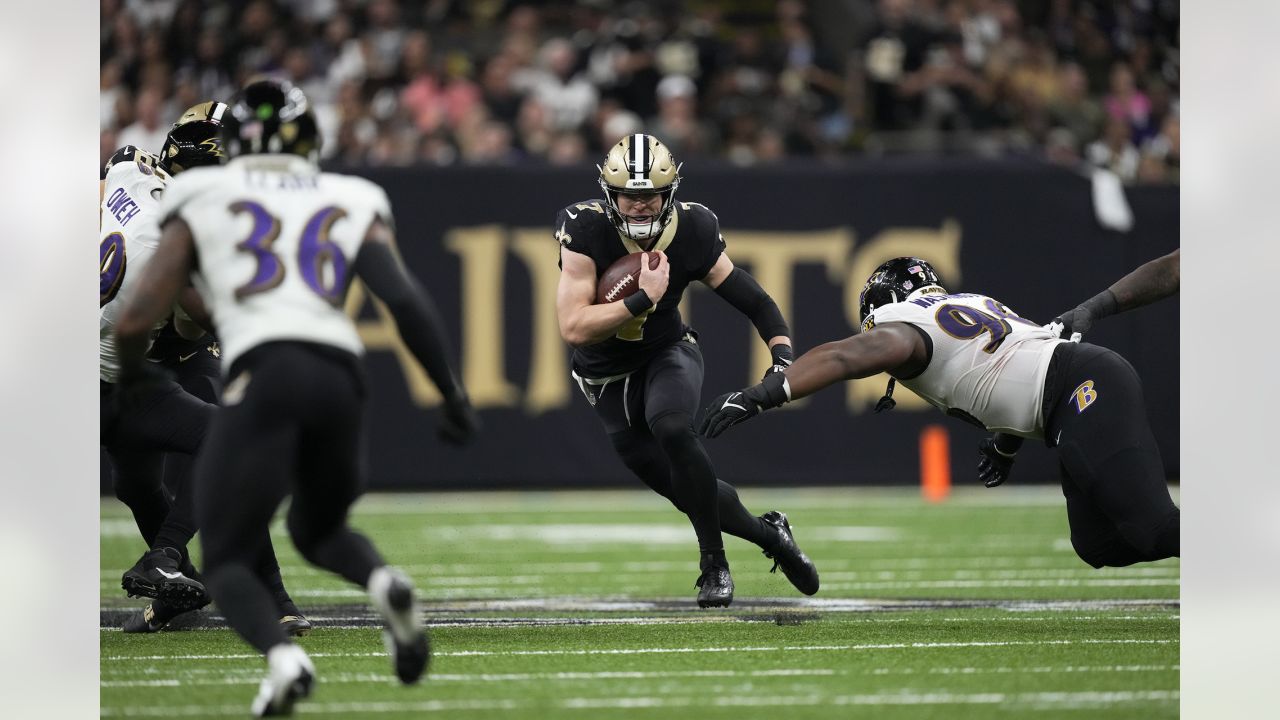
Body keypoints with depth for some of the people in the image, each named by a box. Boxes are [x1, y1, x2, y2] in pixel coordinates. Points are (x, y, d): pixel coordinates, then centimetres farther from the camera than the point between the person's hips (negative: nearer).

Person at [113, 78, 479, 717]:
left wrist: (132, 370, 33)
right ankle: (384, 583, -7)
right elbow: (406, 302, 8)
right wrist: (453, 396, 16)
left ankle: (282, 657, -26)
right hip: (340, 378, 3)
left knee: (226, 559, 6)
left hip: (262, 374, -3)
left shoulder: (202, 204, 16)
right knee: (318, 531, 28)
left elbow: (137, 316, 11)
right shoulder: (353, 206, 21)